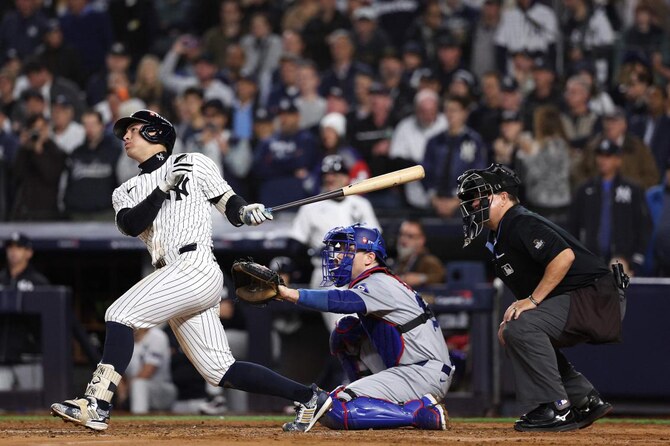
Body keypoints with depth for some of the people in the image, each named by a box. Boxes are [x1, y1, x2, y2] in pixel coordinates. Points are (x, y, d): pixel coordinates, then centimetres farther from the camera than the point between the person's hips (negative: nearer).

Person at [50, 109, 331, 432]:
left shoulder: (194, 164, 9)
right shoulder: (125, 193, 23)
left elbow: (229, 205, 8)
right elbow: (131, 225, 2)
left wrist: (246, 212, -15)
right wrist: (164, 188, -8)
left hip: (196, 268, -7)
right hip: (174, 278, 7)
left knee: (120, 314, -19)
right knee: (219, 371, 2)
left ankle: (97, 405, -26)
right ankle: (309, 397, 9)